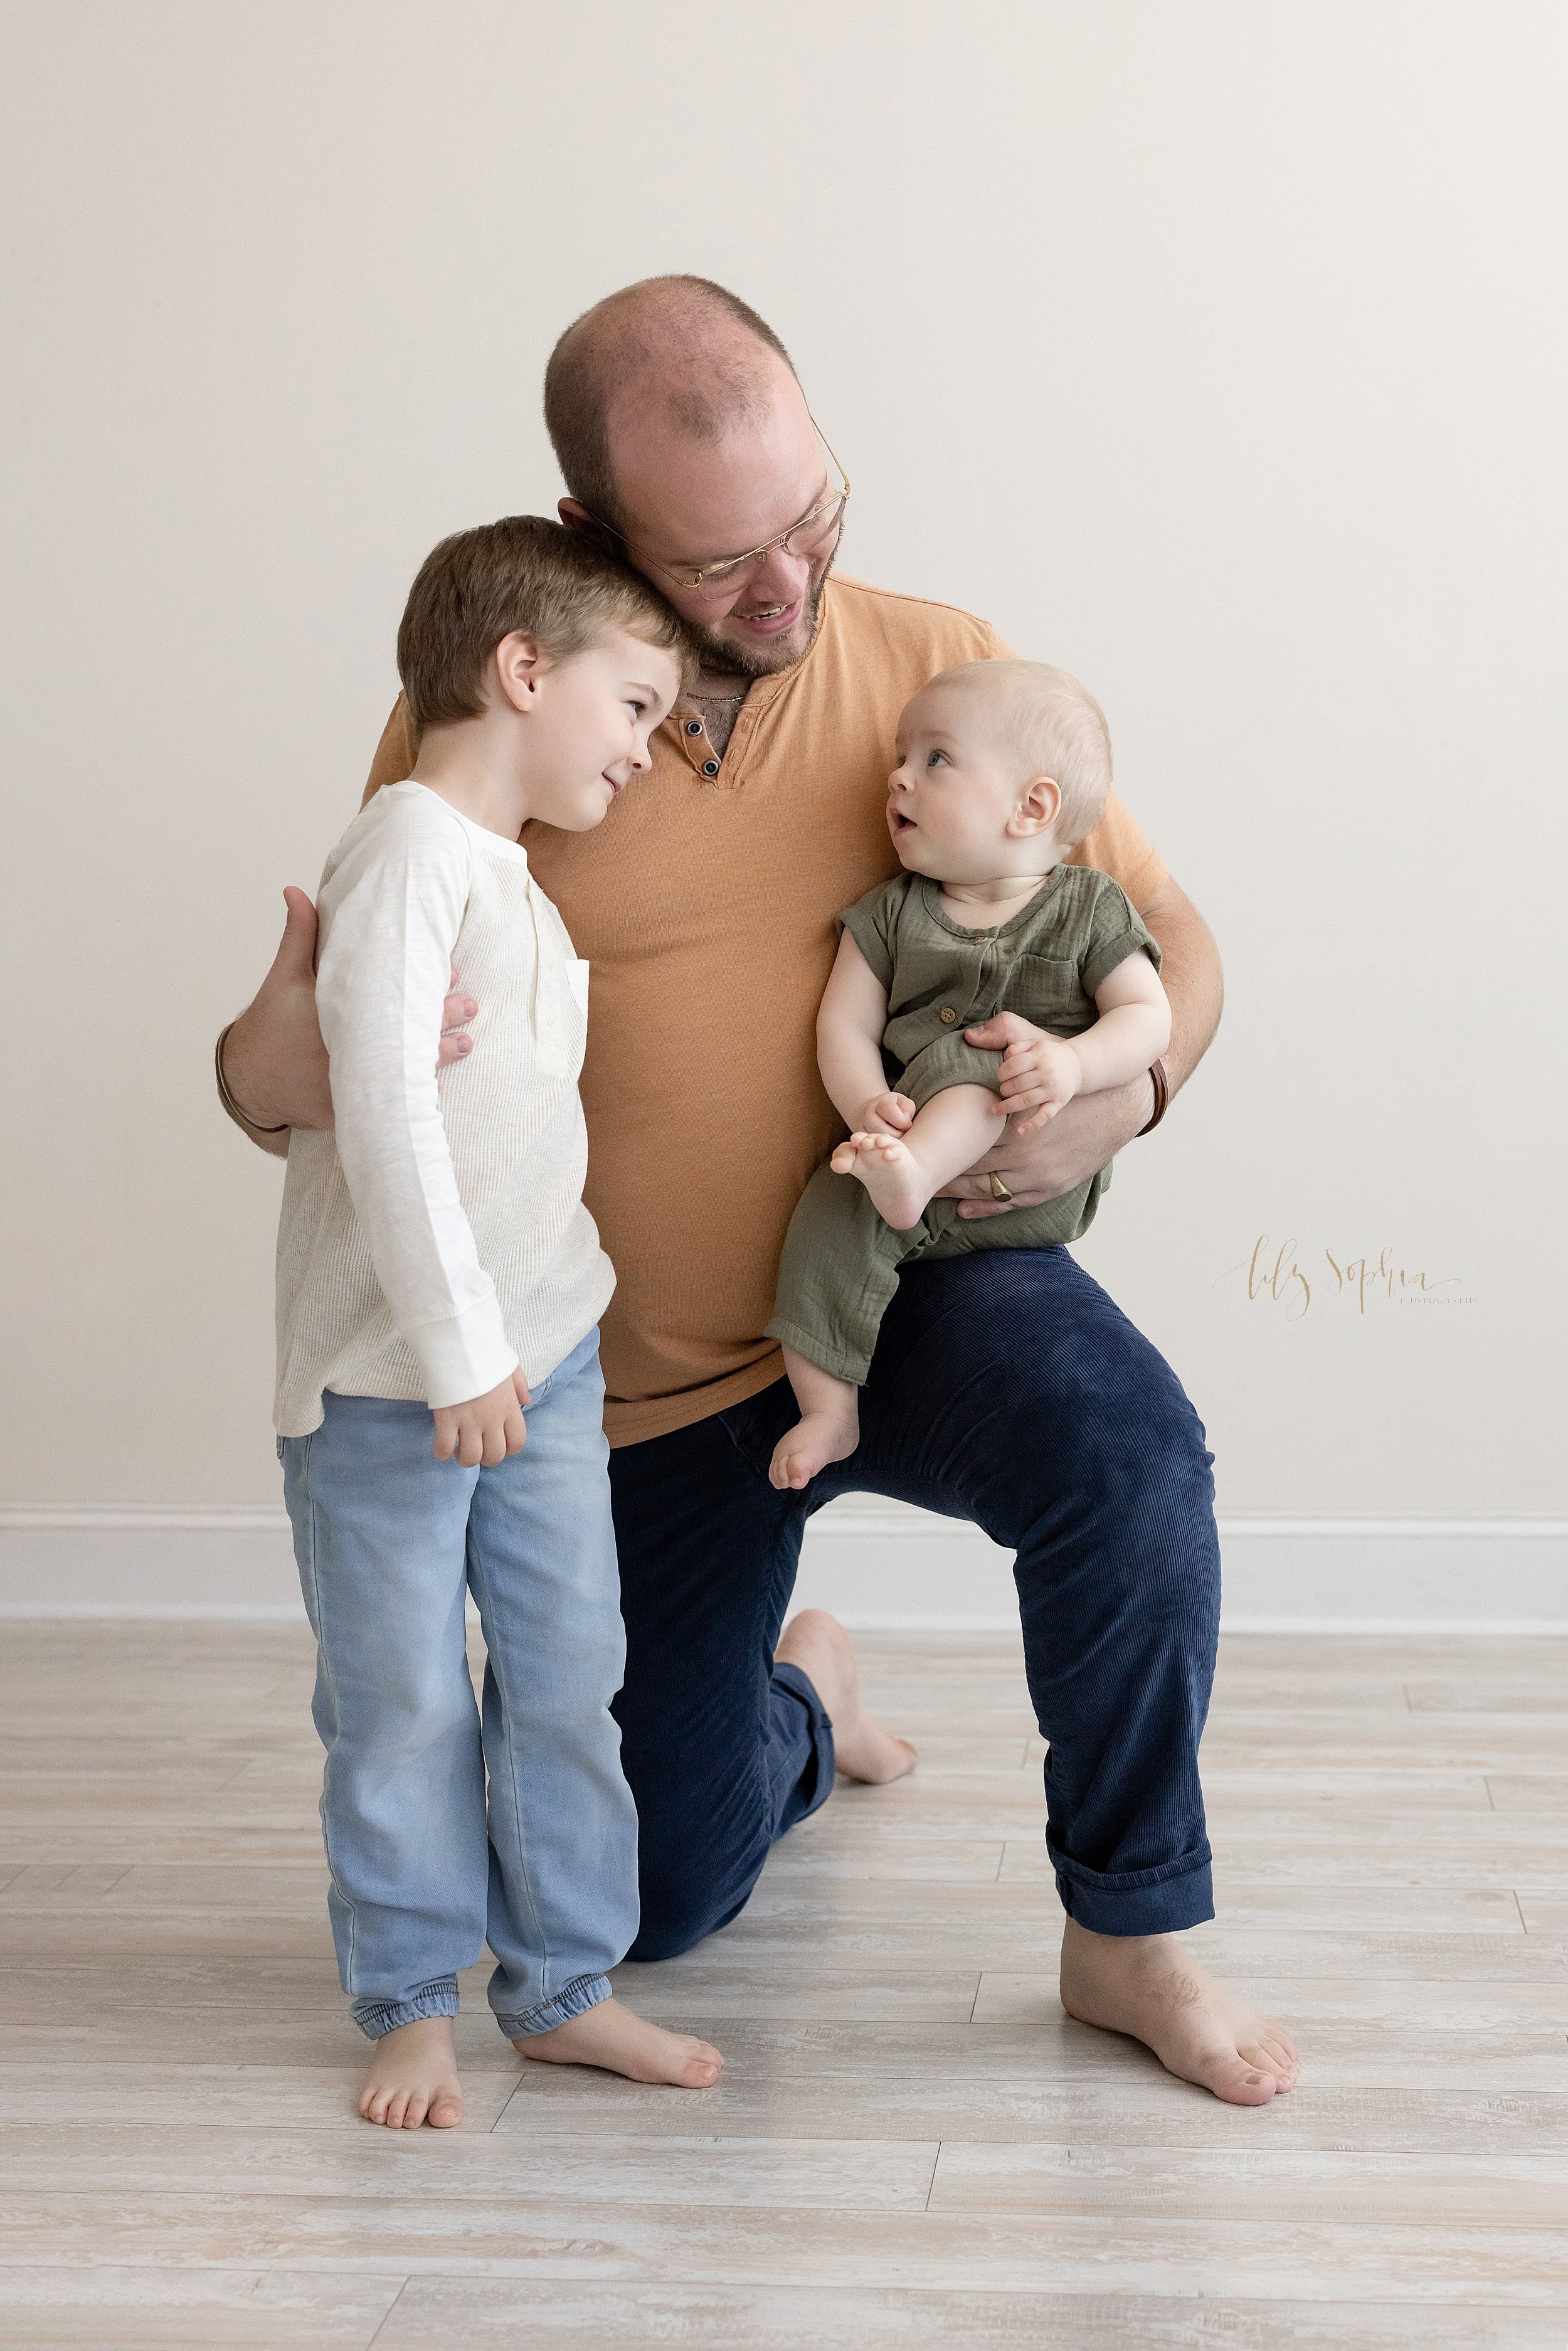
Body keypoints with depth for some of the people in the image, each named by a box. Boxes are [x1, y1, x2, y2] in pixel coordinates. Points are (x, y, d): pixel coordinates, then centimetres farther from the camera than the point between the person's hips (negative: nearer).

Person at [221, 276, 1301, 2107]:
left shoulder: (940, 669, -7)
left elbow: (1169, 940, 1)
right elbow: (328, 1041, -4)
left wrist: (1116, 1093, -22)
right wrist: (270, 1071, -30)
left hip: (906, 1282, 0)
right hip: (640, 1385, 1)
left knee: (1122, 1449, -35)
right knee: (657, 1903, 9)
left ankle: (1132, 1934, -12)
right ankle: (798, 1699, 45)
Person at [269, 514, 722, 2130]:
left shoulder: (519, 885, 16)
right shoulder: (408, 847, -14)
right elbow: (384, 1104, -21)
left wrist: (531, 1338, 16)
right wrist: (454, 1347, -22)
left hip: (545, 1355, 8)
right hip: (387, 1375, -8)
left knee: (571, 1676, 10)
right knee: (401, 1704, 3)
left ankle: (562, 1984, 21)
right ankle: (411, 2003, 16)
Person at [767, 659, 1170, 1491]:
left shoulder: (1089, 909, 2)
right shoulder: (892, 914, 8)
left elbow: (1148, 1014, -5)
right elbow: (845, 1023, 1)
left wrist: (1074, 1063, -26)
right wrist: (867, 1104, -21)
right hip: (906, 1130, 3)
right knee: (828, 1222, -23)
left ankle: (910, 1174, -52)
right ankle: (827, 1411, -17)